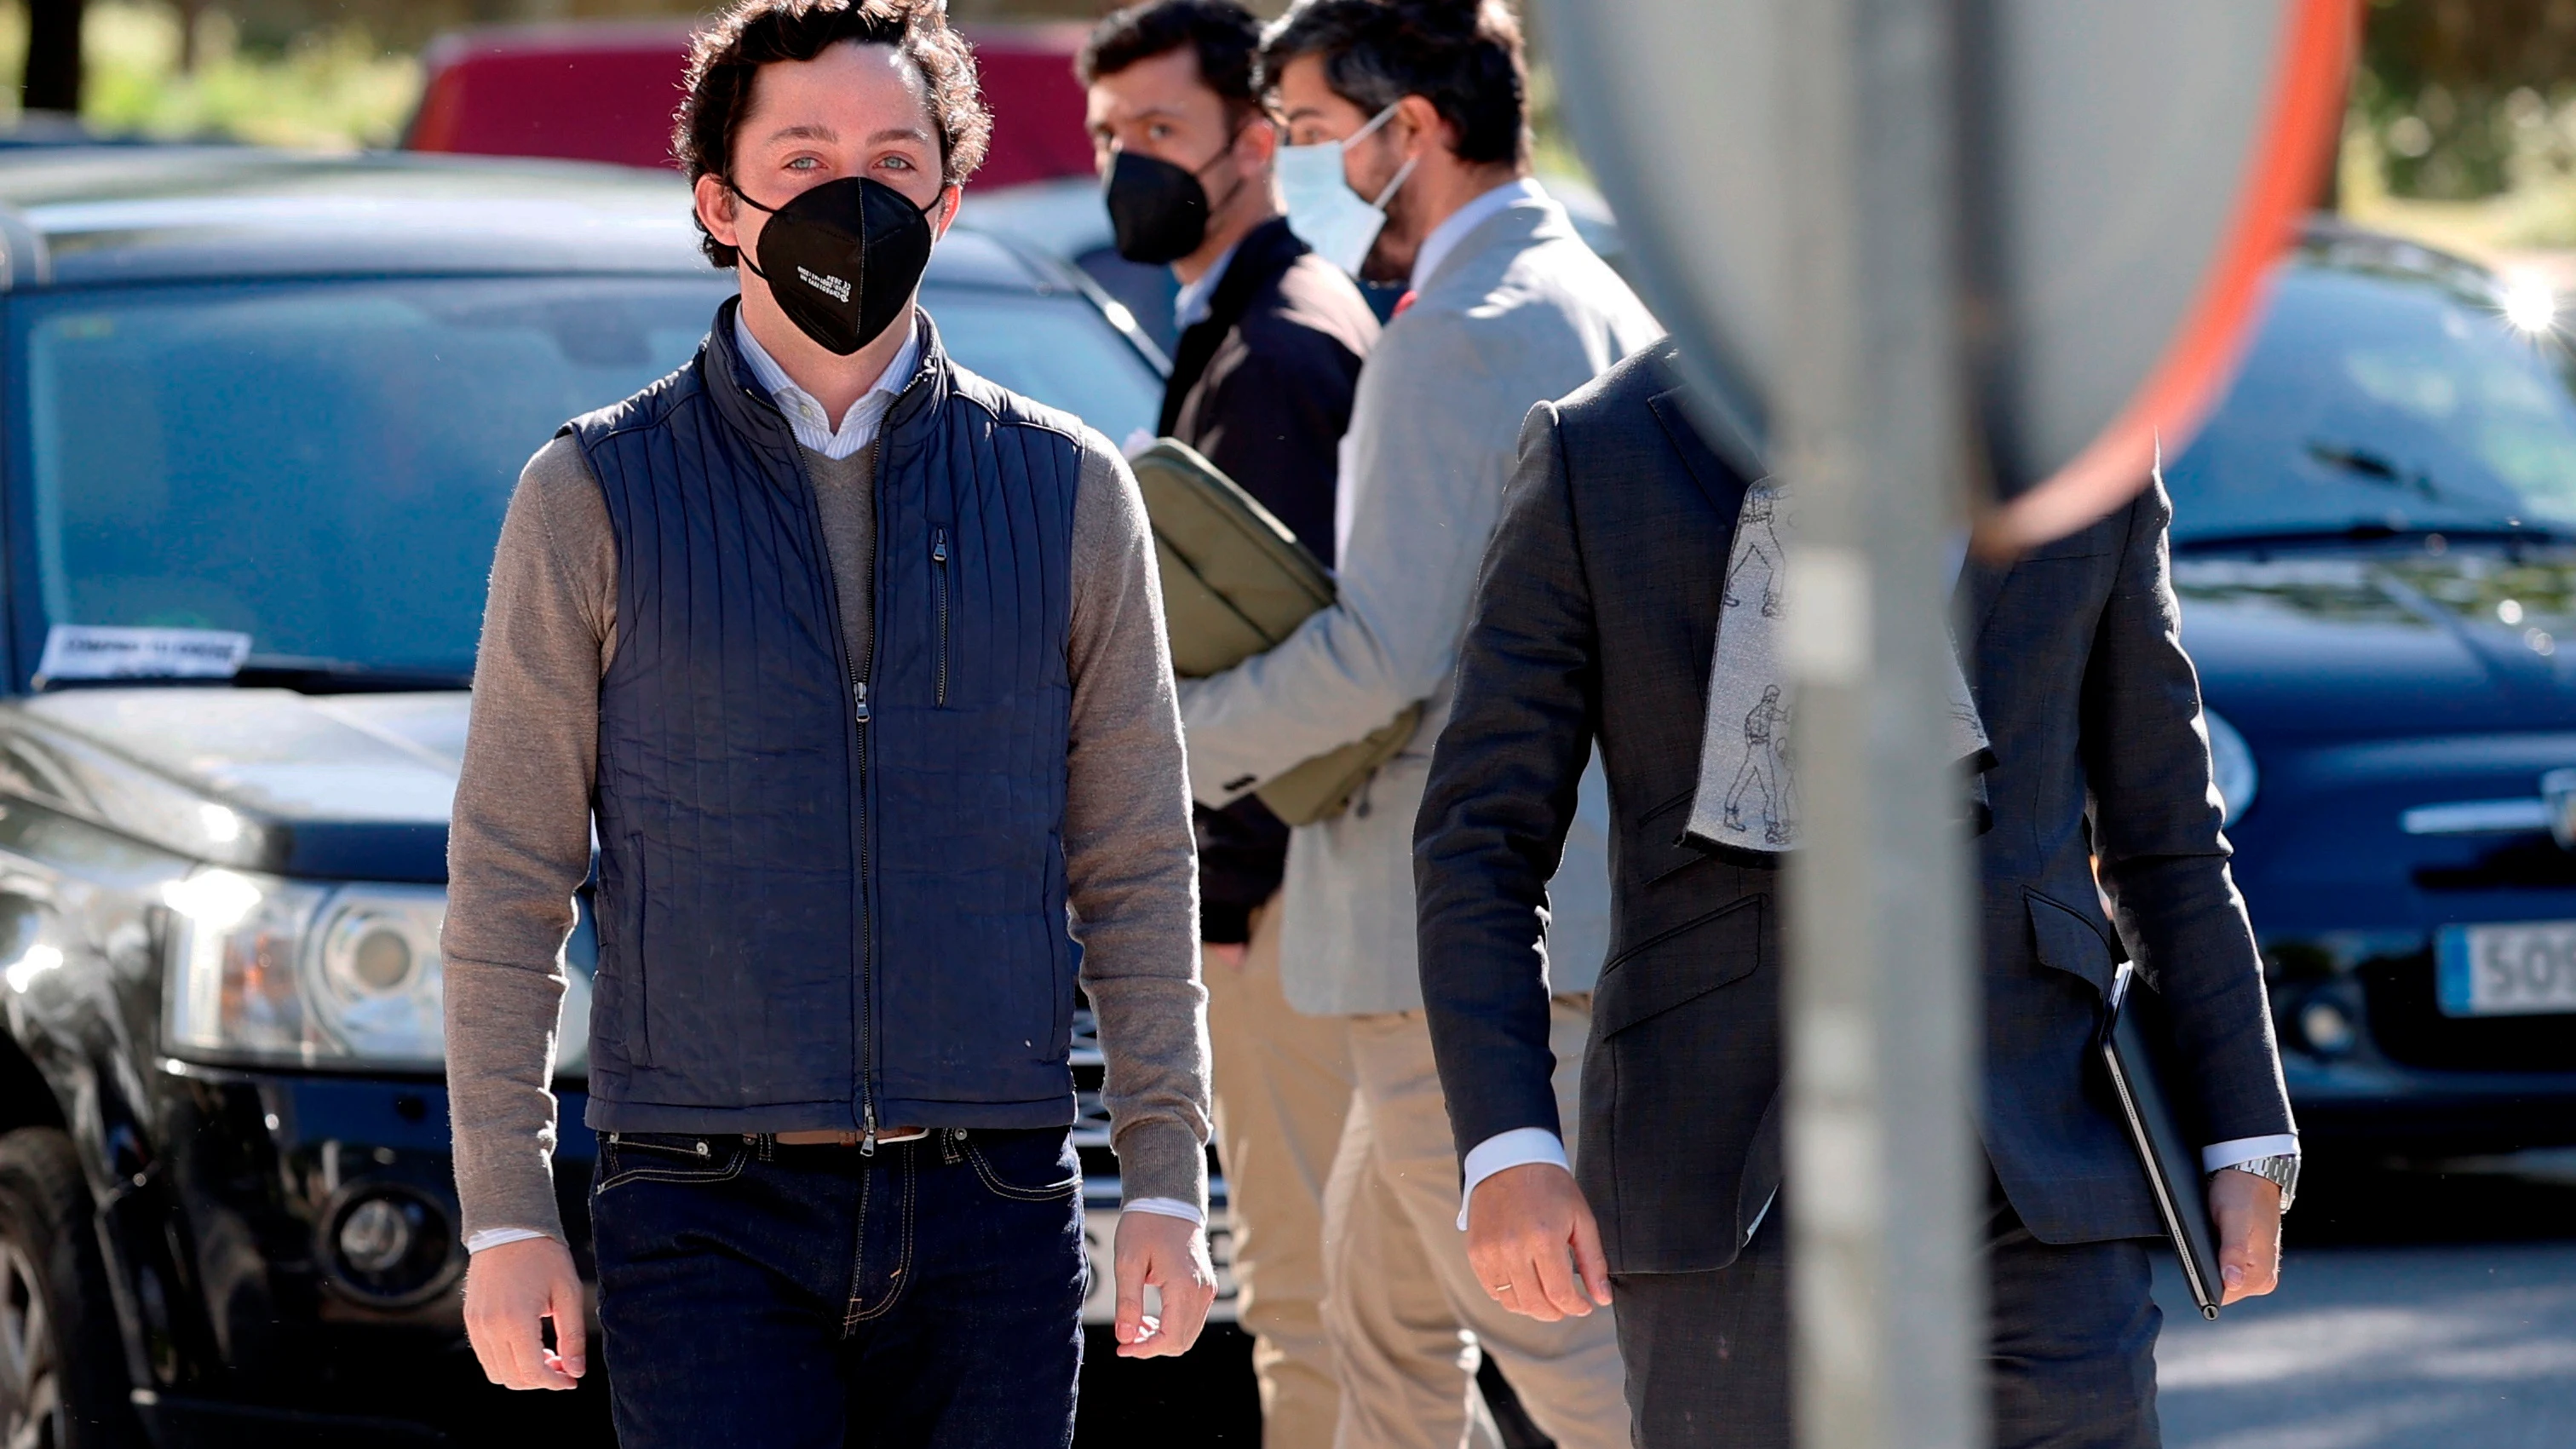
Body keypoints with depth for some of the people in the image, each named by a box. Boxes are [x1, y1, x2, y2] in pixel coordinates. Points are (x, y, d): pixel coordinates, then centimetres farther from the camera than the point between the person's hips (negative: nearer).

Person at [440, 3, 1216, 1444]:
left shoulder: (1066, 493, 9)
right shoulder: (597, 497, 3)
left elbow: (1138, 875, 11)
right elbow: (509, 883, 3)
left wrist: (1169, 1179, 3)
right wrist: (506, 1215, -2)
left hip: (991, 1218, 2)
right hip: (711, 1217, -2)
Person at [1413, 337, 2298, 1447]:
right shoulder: (1599, 457, 2)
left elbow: (2162, 826, 14)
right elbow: (1481, 840, 1)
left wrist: (2246, 1144, 9)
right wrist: (1506, 1153, -11)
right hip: (1731, 1171, -1)